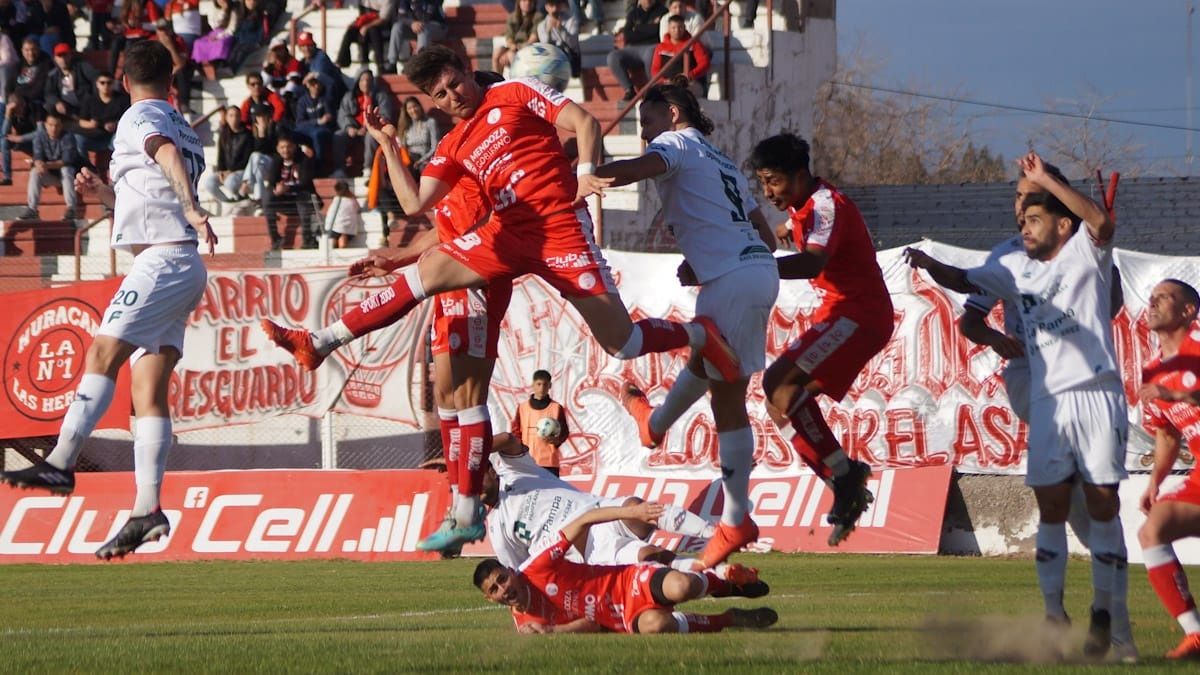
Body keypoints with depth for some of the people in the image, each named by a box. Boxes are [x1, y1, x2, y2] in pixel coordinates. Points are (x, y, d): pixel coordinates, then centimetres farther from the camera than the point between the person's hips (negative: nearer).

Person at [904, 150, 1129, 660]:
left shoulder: (1085, 255, 0)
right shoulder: (1017, 268, 17)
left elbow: (1102, 223, -20)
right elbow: (965, 281, 23)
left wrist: (1046, 181, -21)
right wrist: (930, 266, 2)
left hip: (1096, 393, -5)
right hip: (1046, 399, 5)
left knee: (1102, 503, -3)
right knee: (1051, 507, 2)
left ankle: (1103, 613, 5)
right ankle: (1053, 614, 7)